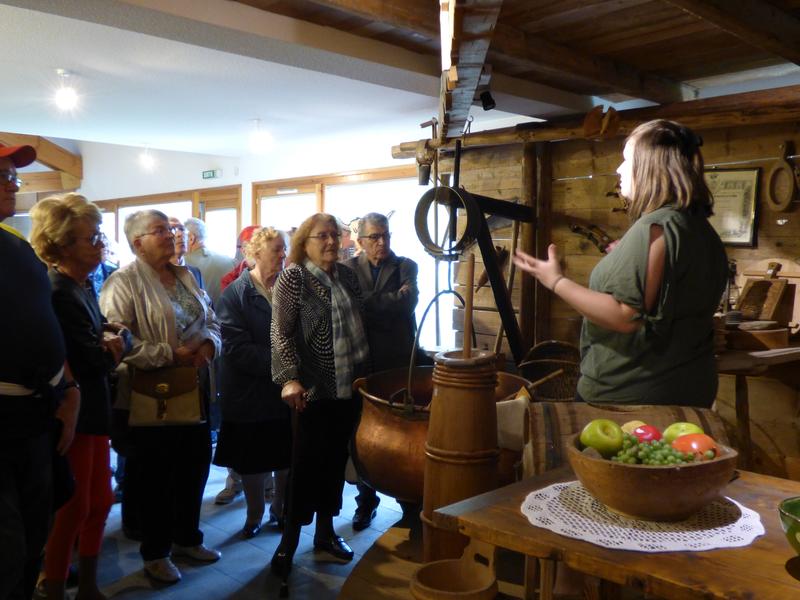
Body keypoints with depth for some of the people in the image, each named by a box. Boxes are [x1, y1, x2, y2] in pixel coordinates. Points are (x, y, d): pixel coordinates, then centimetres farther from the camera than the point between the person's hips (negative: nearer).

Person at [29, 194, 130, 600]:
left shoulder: (83, 285, 10)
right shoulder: (58, 292, -20)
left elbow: (119, 337, 11)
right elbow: (92, 361, -24)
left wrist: (115, 337, -11)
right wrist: (111, 350, -4)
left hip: (92, 408, 9)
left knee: (99, 502, 17)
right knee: (74, 508, 2)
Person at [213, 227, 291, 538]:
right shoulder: (236, 293, -7)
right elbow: (236, 348, -16)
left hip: (288, 389, 3)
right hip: (252, 393, -3)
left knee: (289, 457, 9)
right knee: (252, 460, 11)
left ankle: (281, 509, 31)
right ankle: (255, 514, 32)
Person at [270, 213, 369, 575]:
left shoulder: (347, 275, 9)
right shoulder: (293, 277, -7)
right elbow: (280, 332, -14)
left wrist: (365, 372, 16)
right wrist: (289, 378, -24)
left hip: (348, 385, 5)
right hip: (312, 388, -5)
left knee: (336, 460, 12)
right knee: (306, 463, 0)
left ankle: (325, 531, 27)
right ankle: (289, 541, 14)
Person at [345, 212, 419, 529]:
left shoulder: (406, 266, 4)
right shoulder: (349, 269, 3)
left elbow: (407, 301, -14)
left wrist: (366, 302, -13)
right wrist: (389, 302, -15)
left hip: (398, 361, 0)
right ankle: (366, 500, 24)